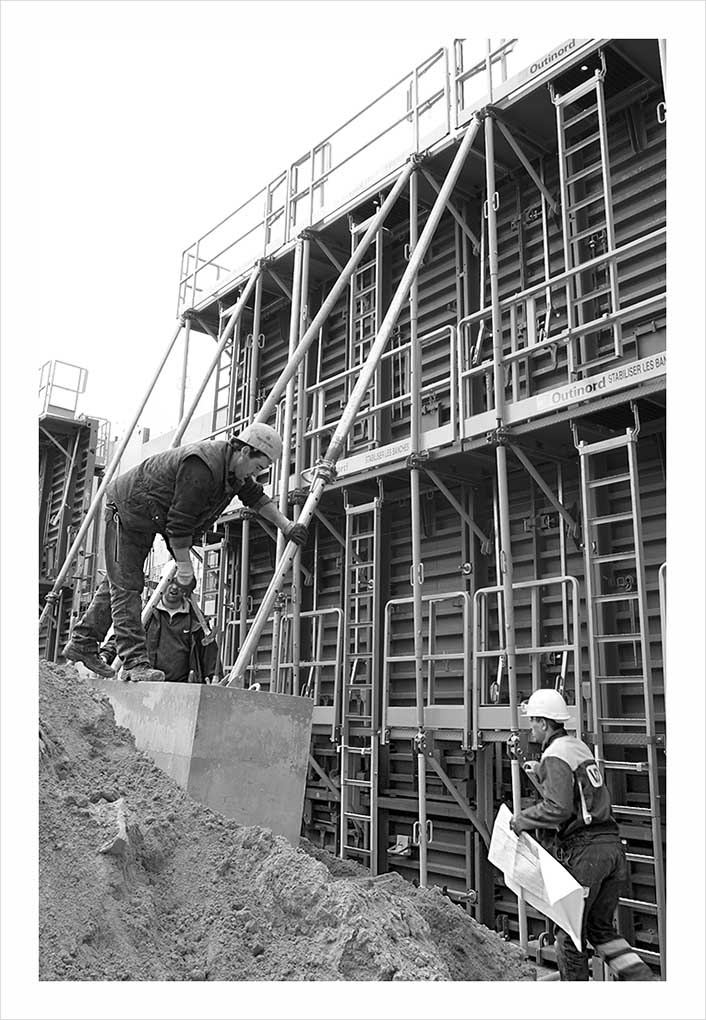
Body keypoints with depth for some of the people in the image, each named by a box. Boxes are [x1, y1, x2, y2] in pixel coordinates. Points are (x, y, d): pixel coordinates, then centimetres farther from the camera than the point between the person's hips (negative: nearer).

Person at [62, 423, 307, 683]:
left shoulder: (233, 467, -3)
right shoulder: (201, 467, -33)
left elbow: (255, 496, 15)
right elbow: (179, 522, -30)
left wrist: (285, 525, 14)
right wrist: (185, 567, -23)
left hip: (146, 518, 10)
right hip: (125, 510, -10)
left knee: (120, 581, 15)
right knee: (126, 586, -10)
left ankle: (82, 644, 26)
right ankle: (135, 663, -13)